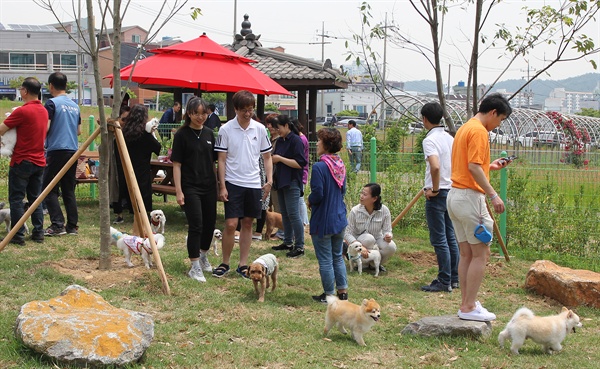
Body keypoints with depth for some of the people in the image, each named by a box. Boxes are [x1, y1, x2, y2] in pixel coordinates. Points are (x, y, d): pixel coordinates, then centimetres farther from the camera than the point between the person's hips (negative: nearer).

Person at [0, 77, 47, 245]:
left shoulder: (22, 111, -16)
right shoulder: (43, 111, 8)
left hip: (22, 162, -7)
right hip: (39, 161, 7)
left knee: (16, 199, 0)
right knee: (35, 198, 12)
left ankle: (18, 236, -1)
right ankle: (38, 233, 12)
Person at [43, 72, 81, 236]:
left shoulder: (52, 103, -7)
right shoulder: (74, 105, 13)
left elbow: (45, 128, -12)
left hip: (56, 150, -6)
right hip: (73, 150, 7)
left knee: (49, 189, -1)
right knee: (69, 190, 10)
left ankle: (57, 225, -7)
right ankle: (72, 226, 9)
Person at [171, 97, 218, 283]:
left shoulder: (209, 133, 8)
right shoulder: (182, 135, -7)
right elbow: (176, 164, -8)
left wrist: (218, 184, 12)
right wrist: (178, 191, -13)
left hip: (209, 186, 5)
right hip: (190, 187, -5)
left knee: (210, 223, 12)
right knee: (196, 226, -8)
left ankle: (203, 257, 35)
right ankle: (195, 267, 1)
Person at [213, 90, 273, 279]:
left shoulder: (260, 129, 2)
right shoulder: (226, 129, -5)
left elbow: (267, 156, 10)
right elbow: (222, 159, -3)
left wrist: (269, 179, -2)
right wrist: (222, 186, -7)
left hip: (253, 183, 3)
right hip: (233, 183, -3)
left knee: (247, 223, 9)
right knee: (230, 224, -6)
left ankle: (243, 264, 18)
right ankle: (225, 263, 10)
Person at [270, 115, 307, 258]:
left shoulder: (296, 141, -12)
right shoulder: (280, 141, 12)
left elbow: (300, 163, -19)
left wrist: (280, 158, -17)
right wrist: (272, 159, 0)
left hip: (292, 183, -9)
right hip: (281, 181, 9)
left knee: (293, 214, -9)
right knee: (284, 214, 13)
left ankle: (300, 246, -5)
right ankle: (288, 242, 23)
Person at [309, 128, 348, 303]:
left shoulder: (319, 167, -21)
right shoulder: (340, 165, 4)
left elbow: (317, 194, -22)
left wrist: (310, 201, -3)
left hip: (323, 221, -7)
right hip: (339, 218, 7)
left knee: (325, 259, 4)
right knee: (338, 257, 18)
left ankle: (329, 295, 12)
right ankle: (343, 290, 22)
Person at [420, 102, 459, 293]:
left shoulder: (430, 140, -14)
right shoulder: (449, 138, 11)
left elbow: (435, 167, -29)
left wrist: (435, 189, -17)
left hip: (437, 195, -9)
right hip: (452, 191, 9)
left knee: (439, 240, -4)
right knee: (451, 238, 13)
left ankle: (444, 282, -1)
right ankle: (454, 279, 18)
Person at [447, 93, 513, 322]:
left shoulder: (465, 128, 19)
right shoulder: (479, 131, -12)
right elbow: (474, 167, -21)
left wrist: (489, 167, 21)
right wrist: (493, 195, -23)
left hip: (455, 194, 10)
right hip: (470, 197, -10)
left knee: (466, 254, 12)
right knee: (481, 254, -4)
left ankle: (467, 303, 15)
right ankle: (469, 308, -3)